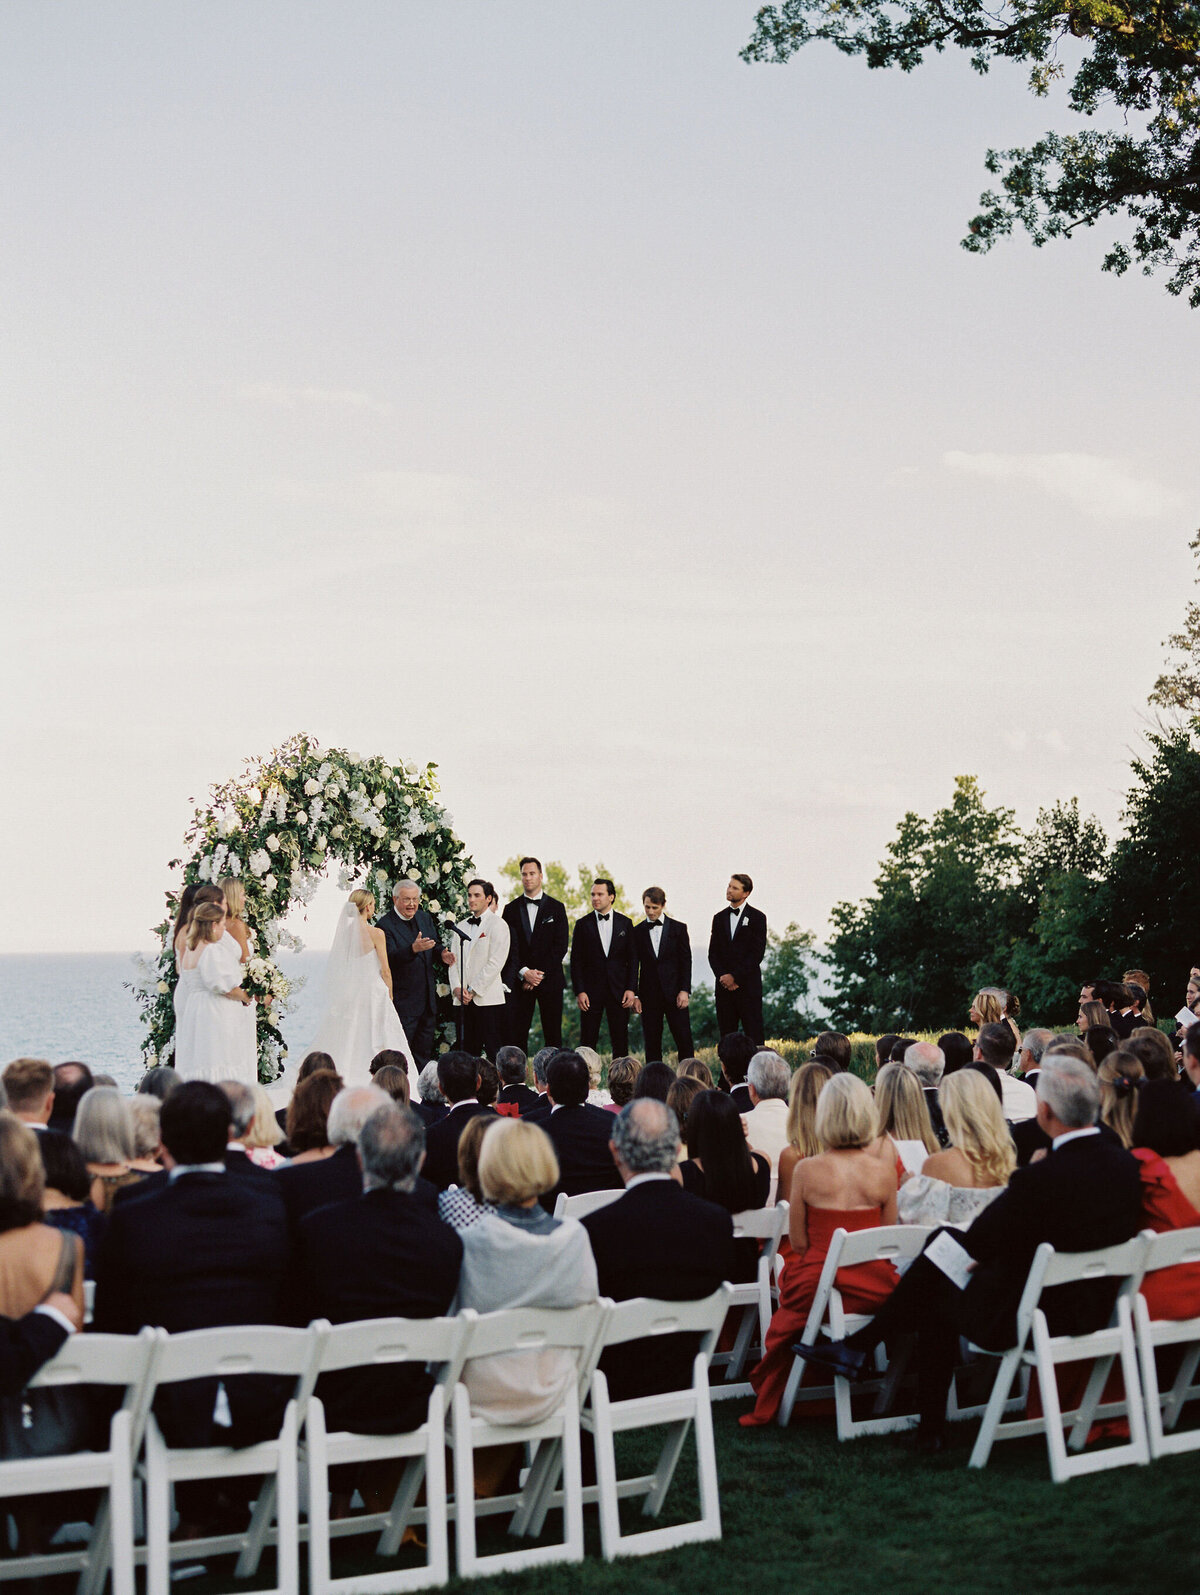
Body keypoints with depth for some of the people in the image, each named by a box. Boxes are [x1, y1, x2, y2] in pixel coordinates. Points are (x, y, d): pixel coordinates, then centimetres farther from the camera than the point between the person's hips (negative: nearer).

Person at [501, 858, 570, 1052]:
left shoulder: (556, 908, 6)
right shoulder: (511, 909, 10)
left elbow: (561, 946, -1)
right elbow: (509, 946, 3)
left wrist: (540, 973, -10)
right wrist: (524, 972, -11)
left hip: (550, 979, -1)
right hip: (519, 982, 1)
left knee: (553, 1036, 0)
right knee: (516, 1035, -3)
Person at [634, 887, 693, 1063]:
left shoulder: (679, 928, 5)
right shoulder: (637, 932, 8)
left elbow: (686, 961, 2)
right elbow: (634, 966, 8)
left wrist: (685, 990, -7)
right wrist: (635, 995, 1)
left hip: (675, 994, -1)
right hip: (649, 994, 1)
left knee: (684, 1041, -4)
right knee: (652, 1044, 2)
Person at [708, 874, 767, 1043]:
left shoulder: (757, 918, 1)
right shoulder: (719, 918, 14)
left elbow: (757, 953, -6)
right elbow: (713, 953, 11)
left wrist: (735, 976, -11)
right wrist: (722, 976, -6)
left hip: (748, 985, -4)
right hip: (724, 985, 4)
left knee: (754, 1035, -6)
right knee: (726, 1034, 3)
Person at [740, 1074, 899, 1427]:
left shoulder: (807, 1170, -12)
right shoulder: (884, 1169, -6)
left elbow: (798, 1243, -3)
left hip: (817, 1289, -2)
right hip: (874, 1289, 2)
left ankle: (767, 1406, 40)